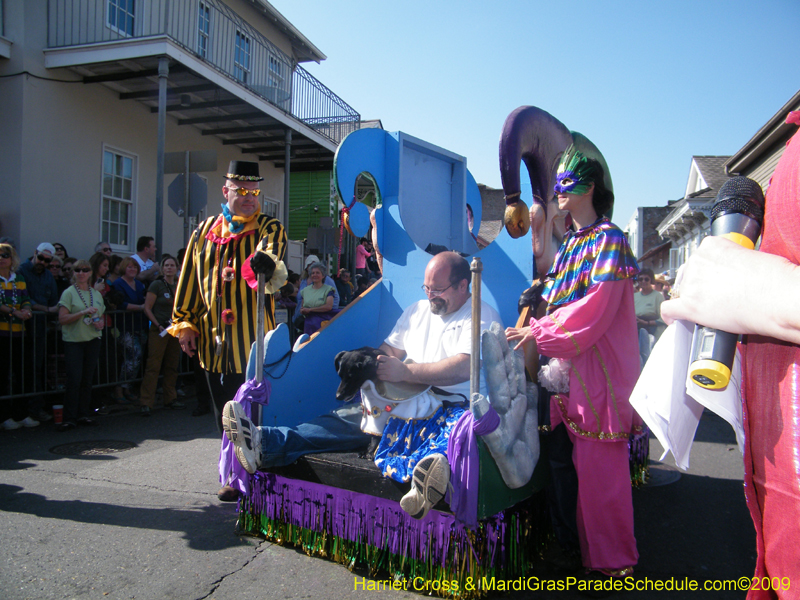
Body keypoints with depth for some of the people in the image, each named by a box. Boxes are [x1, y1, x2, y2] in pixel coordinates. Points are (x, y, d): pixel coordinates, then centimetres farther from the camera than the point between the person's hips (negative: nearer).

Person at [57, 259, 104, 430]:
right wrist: (83, 312, -19)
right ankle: (69, 418, 0)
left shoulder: (96, 294, 12)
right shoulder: (69, 293, -2)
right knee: (74, 380, -8)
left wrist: (101, 323, 1)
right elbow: (62, 318, -10)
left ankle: (83, 414, 15)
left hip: (93, 340, 4)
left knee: (87, 380, 6)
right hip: (73, 341, -4)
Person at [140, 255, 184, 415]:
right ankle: (146, 403, -5)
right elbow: (147, 308, -7)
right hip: (159, 330, -5)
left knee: (172, 366, 10)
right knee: (153, 366, -7)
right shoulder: (157, 285, -4)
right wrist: (158, 325, -15)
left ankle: (170, 399, 20)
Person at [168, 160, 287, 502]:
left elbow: (270, 254, -23)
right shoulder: (206, 231, 12)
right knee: (226, 413, 12)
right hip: (214, 339, 4)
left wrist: (267, 263, -47)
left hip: (253, 339, -4)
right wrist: (185, 323, 12)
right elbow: (189, 278, 15)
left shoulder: (270, 228, 1)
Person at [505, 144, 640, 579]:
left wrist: (539, 332, -14)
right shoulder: (569, 243, 17)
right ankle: (569, 542, 27)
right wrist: (538, 328, 4)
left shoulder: (608, 238, -8)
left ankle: (610, 559, 15)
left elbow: (596, 306, -18)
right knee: (562, 456, 12)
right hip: (565, 363, 8)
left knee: (598, 465, -1)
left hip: (597, 365, -8)